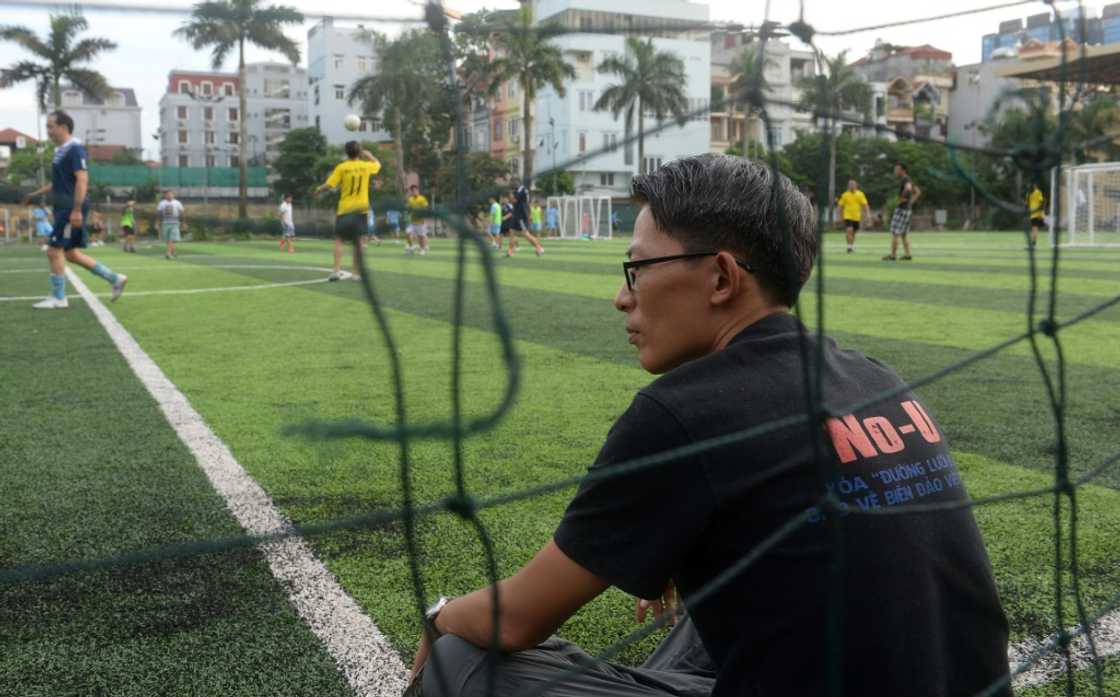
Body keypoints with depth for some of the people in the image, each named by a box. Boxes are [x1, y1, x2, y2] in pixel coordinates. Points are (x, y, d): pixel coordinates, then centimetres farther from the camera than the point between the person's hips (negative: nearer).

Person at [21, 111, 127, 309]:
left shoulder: (75, 149, -13)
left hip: (71, 209, -10)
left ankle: (58, 298, 3)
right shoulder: (61, 151, 16)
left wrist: (76, 210, -26)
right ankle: (115, 279, 17)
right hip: (64, 208, 10)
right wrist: (37, 194, 26)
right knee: (71, 253, 12)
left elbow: (82, 180, -21)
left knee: (54, 251, -6)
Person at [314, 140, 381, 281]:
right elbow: (378, 164, 22)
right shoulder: (366, 166, 0)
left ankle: (337, 271, -8)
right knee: (358, 241, 8)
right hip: (360, 209, 2)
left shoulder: (342, 167, -9)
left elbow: (328, 185, -10)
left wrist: (318, 190, 9)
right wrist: (369, 155, 37)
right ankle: (357, 273, 6)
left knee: (338, 239, 4)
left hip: (345, 209, -2)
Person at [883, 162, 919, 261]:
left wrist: (902, 198, -22)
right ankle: (907, 255, 9)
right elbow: (918, 192, 28)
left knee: (894, 233, -7)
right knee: (904, 234, 11)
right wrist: (910, 202, 16)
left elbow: (908, 188, -37)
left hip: (901, 209, -10)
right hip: (907, 209, 10)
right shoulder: (907, 180, 17)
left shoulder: (905, 179, -14)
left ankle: (892, 255, -6)